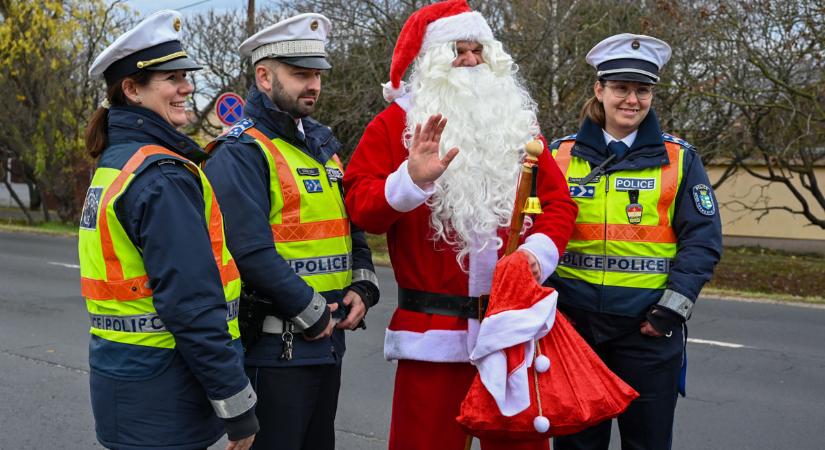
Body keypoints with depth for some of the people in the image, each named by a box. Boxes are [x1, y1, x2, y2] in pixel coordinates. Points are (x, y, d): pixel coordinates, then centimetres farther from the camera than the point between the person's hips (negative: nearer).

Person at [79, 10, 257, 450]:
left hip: (120, 372, 9)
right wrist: (237, 405, -19)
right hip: (161, 391, -9)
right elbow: (192, 306, -23)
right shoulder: (162, 178, -19)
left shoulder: (114, 164, 10)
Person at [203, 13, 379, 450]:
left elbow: (351, 222, 18)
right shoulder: (241, 152, -13)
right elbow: (251, 250, -23)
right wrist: (310, 312, -16)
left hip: (329, 337, 8)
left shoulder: (321, 143, 14)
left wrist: (362, 286, 2)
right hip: (275, 347, -8)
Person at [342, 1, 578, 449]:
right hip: (431, 328, -3)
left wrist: (539, 249, -9)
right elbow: (359, 204, -6)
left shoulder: (518, 121, 13)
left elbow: (558, 201, 10)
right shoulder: (396, 123, 2)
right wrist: (411, 181, -24)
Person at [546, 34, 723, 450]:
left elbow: (702, 239, -2)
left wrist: (674, 307, -11)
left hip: (649, 326, -1)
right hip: (574, 321, 1)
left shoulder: (679, 159, 2)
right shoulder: (562, 155, 5)